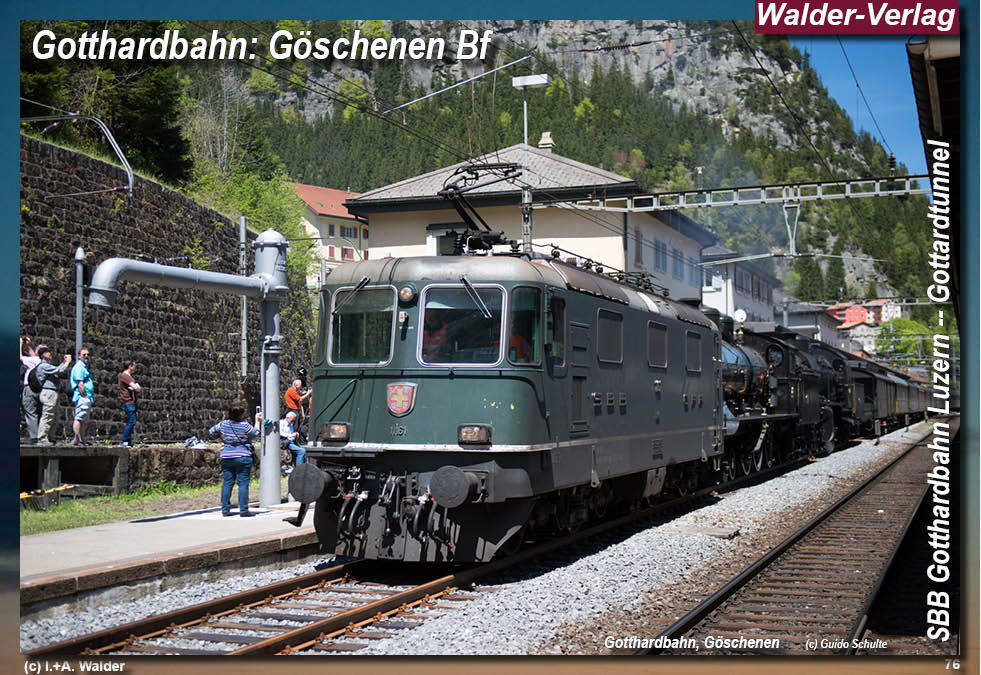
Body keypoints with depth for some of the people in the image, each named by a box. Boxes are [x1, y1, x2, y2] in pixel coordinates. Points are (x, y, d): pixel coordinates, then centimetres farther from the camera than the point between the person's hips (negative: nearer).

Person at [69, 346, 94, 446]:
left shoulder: (85, 367, 24)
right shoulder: (79, 367, -9)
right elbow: (80, 384, -17)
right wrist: (85, 396, -19)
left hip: (86, 398, 11)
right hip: (82, 397, -11)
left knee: (83, 421, 11)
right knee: (79, 419, -13)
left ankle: (82, 440, 13)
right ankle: (77, 440, -16)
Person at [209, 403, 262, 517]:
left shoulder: (223, 424, 2)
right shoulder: (245, 426, -11)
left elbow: (211, 431, 15)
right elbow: (255, 434, 7)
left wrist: (220, 441, 23)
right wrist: (258, 421, 19)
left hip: (226, 457, 5)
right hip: (243, 457, -5)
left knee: (227, 483, 9)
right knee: (243, 484, -2)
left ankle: (225, 509, 10)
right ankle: (243, 510, -3)